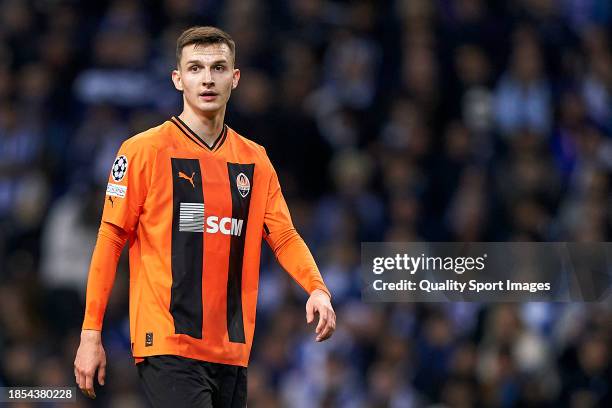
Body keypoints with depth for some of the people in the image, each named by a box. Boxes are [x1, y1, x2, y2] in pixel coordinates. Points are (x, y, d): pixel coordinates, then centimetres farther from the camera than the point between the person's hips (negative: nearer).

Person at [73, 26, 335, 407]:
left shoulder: (255, 160, 13)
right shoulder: (145, 150, -3)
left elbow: (284, 235, 11)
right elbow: (111, 239, -3)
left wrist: (317, 288, -10)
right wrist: (91, 333, -6)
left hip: (232, 351, 6)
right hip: (167, 347, -6)